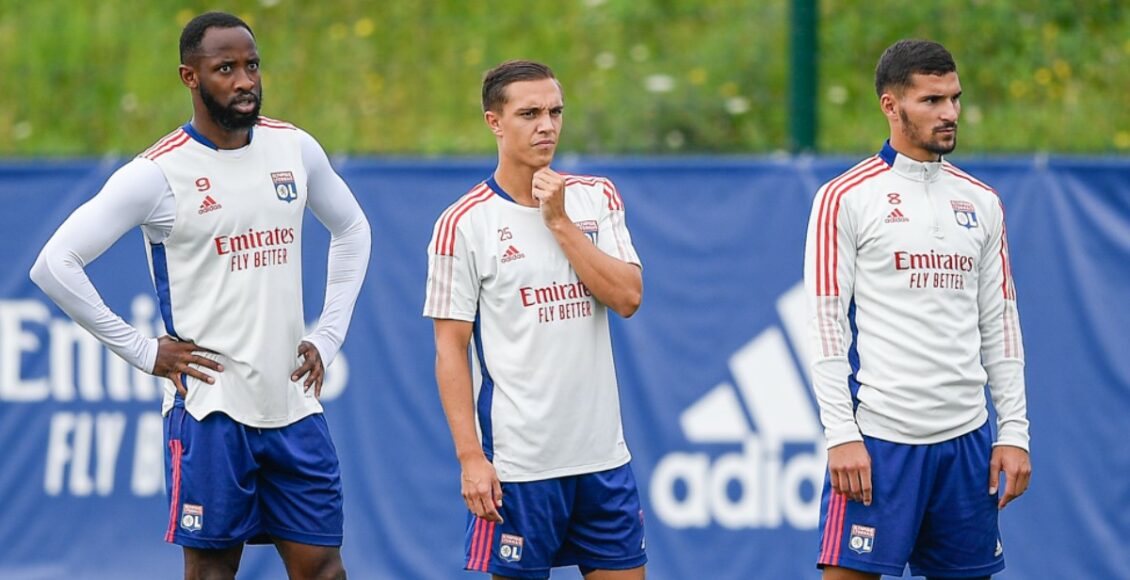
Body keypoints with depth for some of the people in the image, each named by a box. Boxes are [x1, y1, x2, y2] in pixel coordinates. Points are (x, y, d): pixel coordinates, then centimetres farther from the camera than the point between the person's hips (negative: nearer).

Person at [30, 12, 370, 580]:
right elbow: (55, 265, -10)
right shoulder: (159, 172, -9)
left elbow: (352, 230, 24)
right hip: (210, 407, -4)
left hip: (293, 403, 4)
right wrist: (144, 351, -9)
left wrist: (328, 337, 13)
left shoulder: (294, 149, 6)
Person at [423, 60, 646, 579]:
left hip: (604, 454, 4)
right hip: (517, 465, -4)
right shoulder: (464, 223, -5)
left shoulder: (597, 198, 8)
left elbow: (627, 297, -4)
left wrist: (559, 222, -10)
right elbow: (450, 348, -6)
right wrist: (470, 457, -12)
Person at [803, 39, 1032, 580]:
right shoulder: (844, 199, -3)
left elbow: (1000, 323, 14)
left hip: (967, 436, 5)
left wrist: (1014, 431, 7)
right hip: (877, 439, -5)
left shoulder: (981, 203, 13)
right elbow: (826, 325, -7)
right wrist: (840, 433, -14)